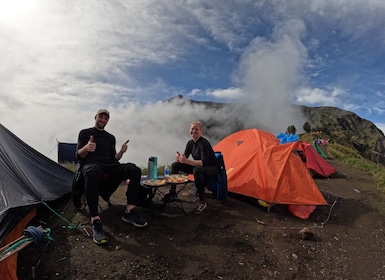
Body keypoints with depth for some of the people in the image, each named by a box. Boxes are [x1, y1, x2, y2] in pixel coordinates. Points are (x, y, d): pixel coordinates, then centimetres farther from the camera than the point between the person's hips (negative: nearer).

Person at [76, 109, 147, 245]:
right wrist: (86, 148, -20)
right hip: (91, 164, -4)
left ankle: (129, 212, -22)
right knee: (92, 174, -44)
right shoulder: (85, 133, 16)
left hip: (109, 165, 4)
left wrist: (121, 152, -5)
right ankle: (95, 221, -41)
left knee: (135, 170, -24)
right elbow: (79, 155, 4)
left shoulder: (111, 137, 25)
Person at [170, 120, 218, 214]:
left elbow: (204, 163, -33)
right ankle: (172, 192, 7)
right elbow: (184, 157, 1)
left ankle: (202, 202, -28)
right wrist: (180, 158, -23)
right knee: (175, 165, -2)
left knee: (197, 170, -42)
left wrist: (186, 161, -39)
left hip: (211, 168, -8)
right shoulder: (190, 143, 0)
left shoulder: (204, 143, -24)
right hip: (198, 167, 8)